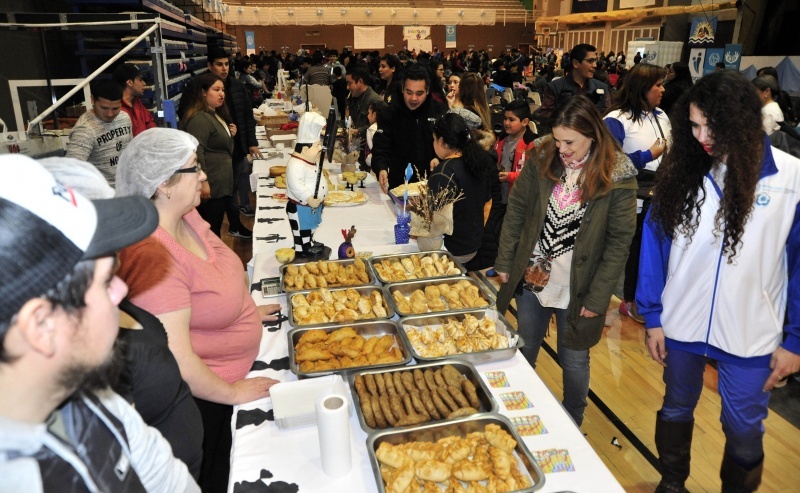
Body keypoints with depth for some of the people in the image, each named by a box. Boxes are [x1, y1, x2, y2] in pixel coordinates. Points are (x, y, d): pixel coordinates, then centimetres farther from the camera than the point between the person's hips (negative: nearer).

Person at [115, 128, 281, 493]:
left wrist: (246, 311, 10)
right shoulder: (154, 257, -34)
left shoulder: (185, 215, -6)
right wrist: (232, 393, -18)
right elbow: (177, 360, -31)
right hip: (201, 395, -8)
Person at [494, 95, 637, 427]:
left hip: (577, 289, -3)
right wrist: (505, 262, -1)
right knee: (522, 353, 19)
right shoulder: (542, 158, -6)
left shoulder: (617, 177, -14)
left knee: (574, 361, 14)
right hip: (532, 278, 3)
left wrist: (597, 299, -12)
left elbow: (619, 241, -12)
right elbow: (516, 209, 1)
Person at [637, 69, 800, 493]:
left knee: (744, 429, 15)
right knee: (676, 410, 20)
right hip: (680, 323, 2)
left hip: (751, 333, -1)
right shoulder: (682, 169, -6)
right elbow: (656, 242, -2)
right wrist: (652, 316, -2)